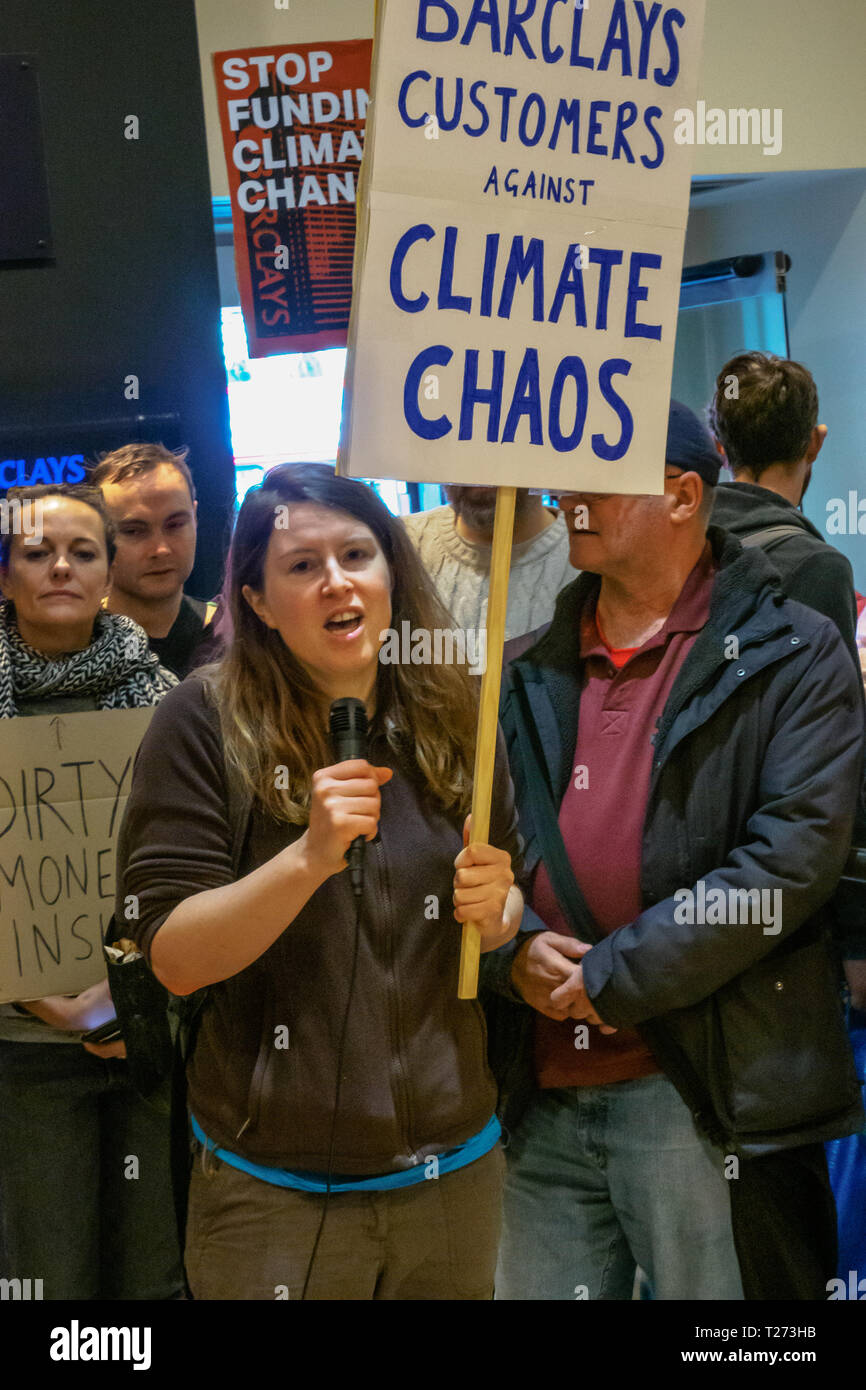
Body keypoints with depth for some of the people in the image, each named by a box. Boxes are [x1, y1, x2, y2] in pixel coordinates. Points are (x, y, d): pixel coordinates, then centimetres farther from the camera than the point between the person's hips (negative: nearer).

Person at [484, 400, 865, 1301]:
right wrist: (513, 951, -8)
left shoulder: (792, 654, -2)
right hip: (542, 1097, 5)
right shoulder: (537, 675, 15)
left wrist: (611, 976, -14)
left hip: (706, 1097, -5)